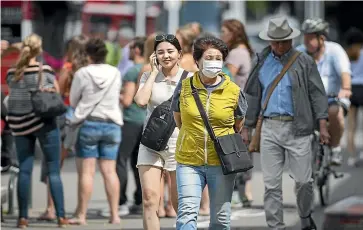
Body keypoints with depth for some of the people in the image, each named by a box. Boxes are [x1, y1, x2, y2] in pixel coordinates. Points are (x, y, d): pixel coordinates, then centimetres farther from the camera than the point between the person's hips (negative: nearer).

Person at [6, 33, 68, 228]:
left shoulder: (11, 74, 0)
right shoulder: (45, 71, -9)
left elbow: (12, 96, 10)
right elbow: (57, 94, -1)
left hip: (19, 125, 3)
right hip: (43, 122, -3)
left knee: (24, 170, 8)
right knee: (54, 171, 1)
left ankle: (23, 217, 4)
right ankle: (61, 216, -3)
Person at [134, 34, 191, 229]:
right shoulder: (149, 77, 6)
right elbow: (141, 100, -12)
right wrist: (154, 72, -4)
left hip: (178, 143, -1)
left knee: (180, 204, 4)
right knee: (149, 198, -11)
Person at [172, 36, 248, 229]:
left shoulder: (233, 91, -1)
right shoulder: (184, 87, 0)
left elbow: (239, 125, 14)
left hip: (221, 162, 0)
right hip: (189, 161, 0)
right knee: (187, 212, -13)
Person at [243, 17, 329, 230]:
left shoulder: (305, 62, 2)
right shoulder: (262, 63, 10)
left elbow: (317, 93, 0)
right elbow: (252, 96, 15)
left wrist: (322, 124, -9)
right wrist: (246, 128, 12)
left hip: (297, 128, -2)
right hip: (270, 128, 2)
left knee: (303, 180, 1)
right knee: (271, 183, 0)